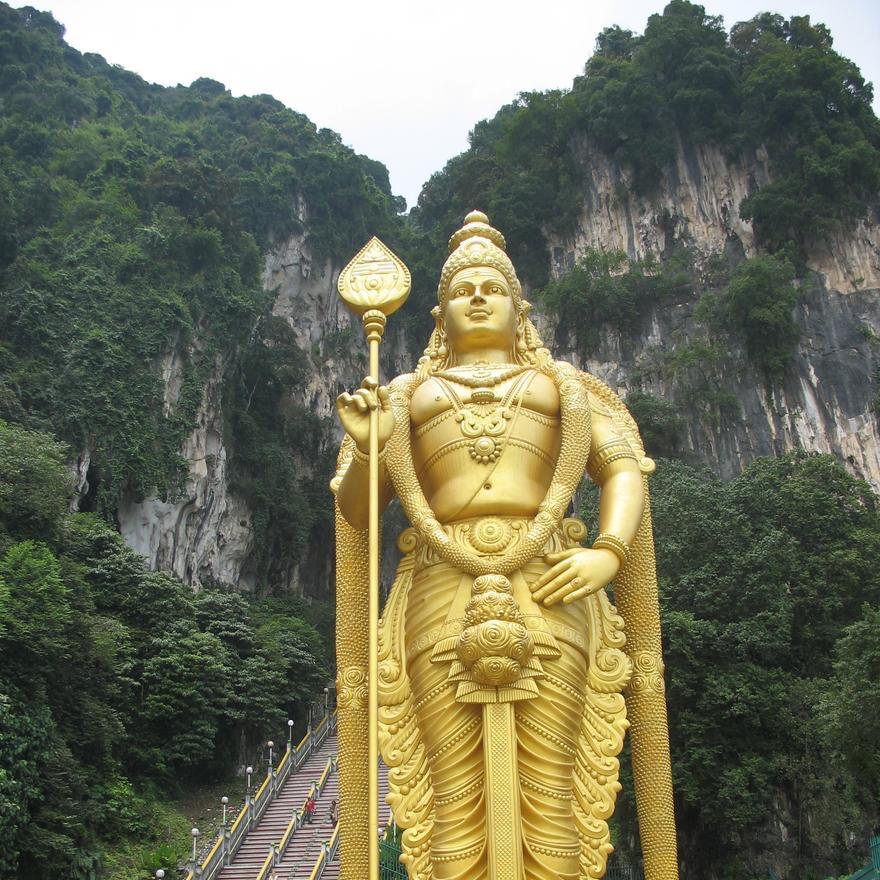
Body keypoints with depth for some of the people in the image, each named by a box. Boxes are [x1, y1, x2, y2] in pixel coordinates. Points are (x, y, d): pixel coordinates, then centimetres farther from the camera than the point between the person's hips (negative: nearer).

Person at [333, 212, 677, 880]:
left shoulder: (561, 385, 23)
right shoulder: (406, 395, 23)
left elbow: (624, 469, 11)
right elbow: (356, 510, 16)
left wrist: (609, 553, -8)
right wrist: (364, 449, -5)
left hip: (549, 590, 0)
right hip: (441, 594, 1)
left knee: (550, 807, -6)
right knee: (455, 809, -6)